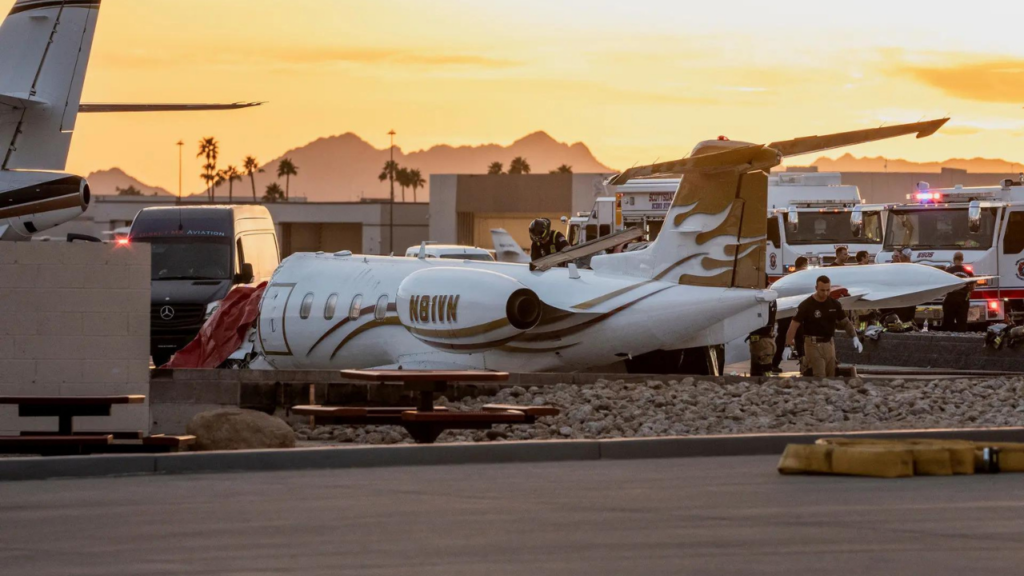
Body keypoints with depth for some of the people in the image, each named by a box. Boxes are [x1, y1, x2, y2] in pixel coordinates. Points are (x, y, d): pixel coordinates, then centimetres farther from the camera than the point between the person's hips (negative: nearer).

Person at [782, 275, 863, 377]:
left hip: (829, 343, 5)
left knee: (831, 378, 8)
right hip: (813, 344, -5)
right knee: (819, 379, -12)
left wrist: (855, 338, -3)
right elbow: (794, 325, -12)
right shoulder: (806, 305, -11)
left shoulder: (835, 304, 3)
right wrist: (788, 346, -20)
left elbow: (845, 322, 11)